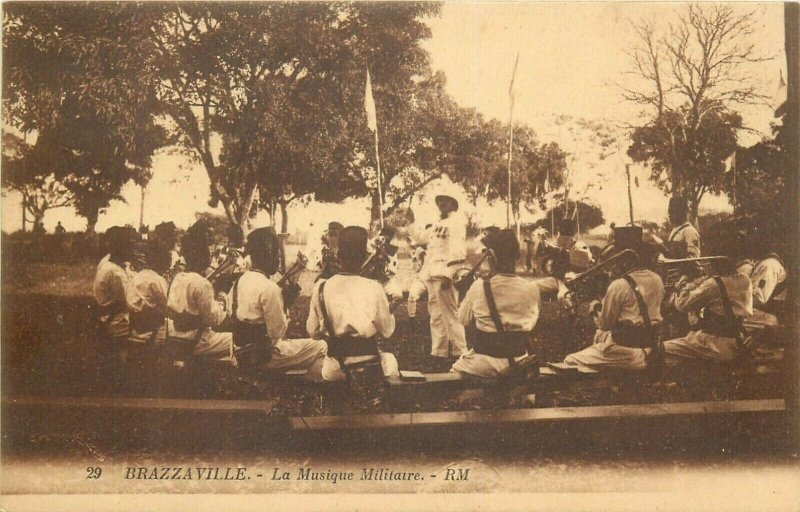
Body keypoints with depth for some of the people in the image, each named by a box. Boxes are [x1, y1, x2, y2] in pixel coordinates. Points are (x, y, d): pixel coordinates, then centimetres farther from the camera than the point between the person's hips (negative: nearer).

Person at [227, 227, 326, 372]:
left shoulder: (239, 282, 4)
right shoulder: (269, 288, -22)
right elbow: (277, 334, -19)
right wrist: (285, 304, -6)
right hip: (263, 356, -9)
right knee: (321, 347, -3)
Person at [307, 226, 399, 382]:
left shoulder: (320, 288, -8)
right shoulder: (373, 288, -14)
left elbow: (313, 332, 1)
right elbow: (387, 331, -4)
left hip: (333, 369, 2)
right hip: (369, 367, -2)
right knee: (389, 359, 31)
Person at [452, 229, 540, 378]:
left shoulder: (479, 286, -14)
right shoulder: (531, 289, -9)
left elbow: (463, 320, 0)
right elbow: (531, 322, 6)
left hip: (484, 364, -3)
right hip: (518, 364, 4)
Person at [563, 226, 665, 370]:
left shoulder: (619, 285, -18)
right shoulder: (658, 281, 3)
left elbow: (605, 324, -10)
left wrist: (595, 310, 10)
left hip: (625, 352, -8)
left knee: (570, 361, 3)